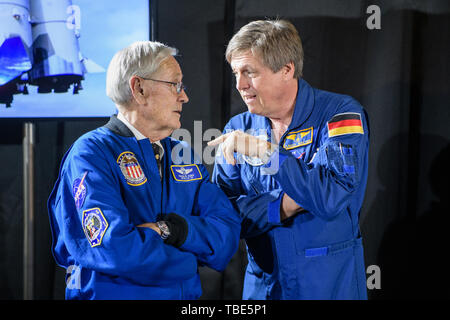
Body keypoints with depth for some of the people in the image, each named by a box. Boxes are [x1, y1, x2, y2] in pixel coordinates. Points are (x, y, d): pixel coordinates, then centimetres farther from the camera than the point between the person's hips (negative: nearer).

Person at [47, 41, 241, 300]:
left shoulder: (183, 156, 15)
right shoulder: (92, 153, -5)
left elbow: (228, 232, 5)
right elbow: (113, 247, -18)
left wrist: (170, 229, -11)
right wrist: (190, 260, -5)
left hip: (187, 295, 4)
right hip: (113, 293, -3)